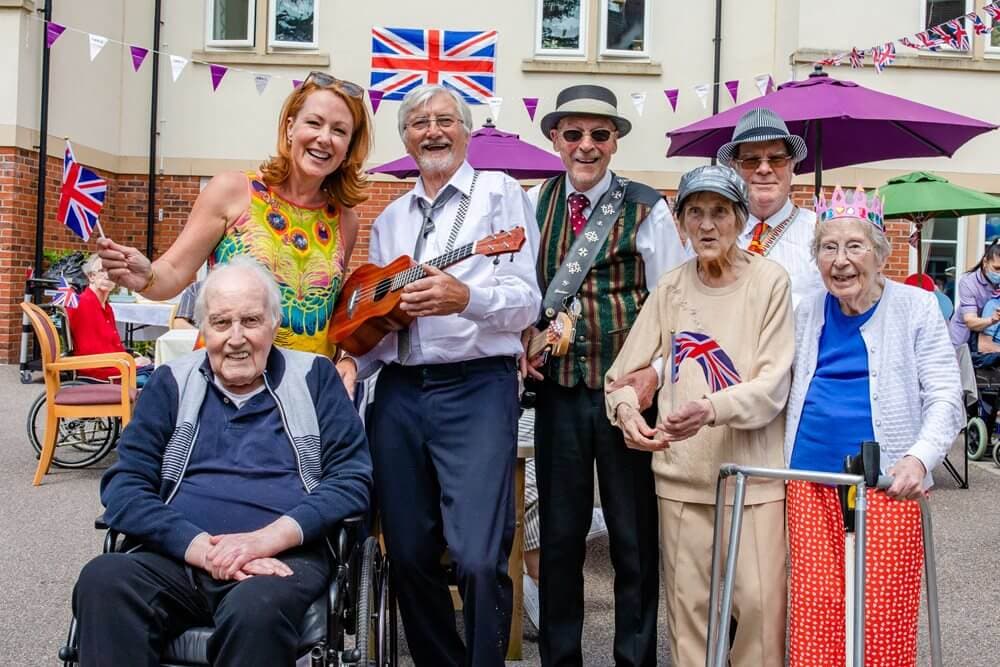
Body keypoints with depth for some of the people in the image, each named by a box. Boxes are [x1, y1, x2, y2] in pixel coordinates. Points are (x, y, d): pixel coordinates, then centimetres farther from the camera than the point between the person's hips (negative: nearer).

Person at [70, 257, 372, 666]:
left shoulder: (314, 378, 10)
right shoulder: (172, 383, 14)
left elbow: (353, 478, 1)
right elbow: (123, 487, 4)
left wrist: (268, 538, -15)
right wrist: (201, 547, -13)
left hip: (283, 557, -2)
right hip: (180, 557, 2)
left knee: (257, 609, -36)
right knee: (103, 580, -29)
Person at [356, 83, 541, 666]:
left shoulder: (500, 192, 4)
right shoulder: (390, 219, 21)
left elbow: (526, 301, -5)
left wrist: (465, 298, -23)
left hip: (477, 385, -5)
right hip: (399, 392, 5)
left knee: (480, 557, -13)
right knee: (408, 554, 8)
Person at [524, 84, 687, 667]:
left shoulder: (647, 208, -1)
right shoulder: (533, 204, 7)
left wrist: (653, 372, -13)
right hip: (558, 388, 3)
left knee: (635, 533, 8)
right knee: (560, 532, 11)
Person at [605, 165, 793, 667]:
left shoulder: (771, 282, -4)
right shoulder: (669, 288, 7)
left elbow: (772, 387, -10)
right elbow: (625, 372, 6)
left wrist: (711, 408, -28)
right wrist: (626, 409, -16)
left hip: (754, 473, -3)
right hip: (682, 474, 3)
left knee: (761, 603, -1)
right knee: (687, 605, 9)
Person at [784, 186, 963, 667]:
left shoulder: (915, 308, 0)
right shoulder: (806, 313, 10)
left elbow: (944, 398, -3)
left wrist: (919, 457, -19)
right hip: (810, 485, 3)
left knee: (883, 617, -2)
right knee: (814, 614, 1)